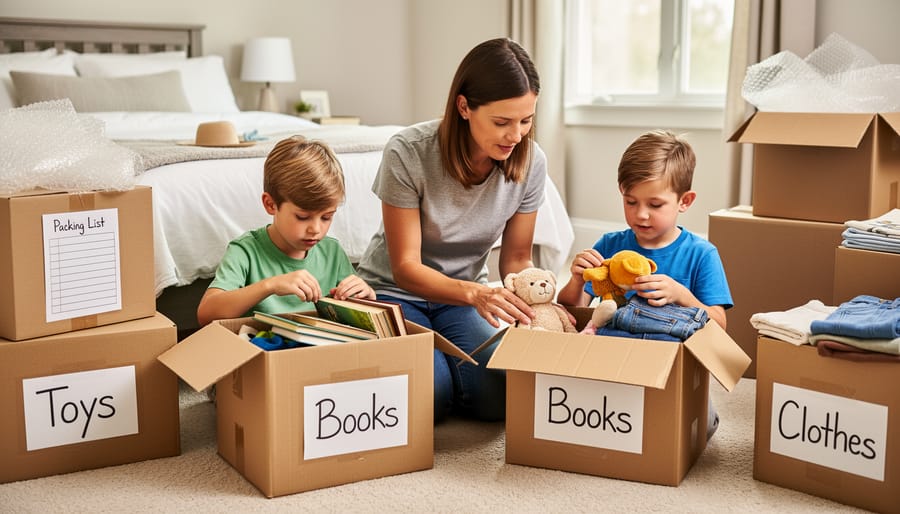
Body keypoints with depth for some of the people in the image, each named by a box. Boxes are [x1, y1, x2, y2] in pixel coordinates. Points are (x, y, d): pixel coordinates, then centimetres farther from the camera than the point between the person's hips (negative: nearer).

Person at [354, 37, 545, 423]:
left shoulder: (530, 162, -13)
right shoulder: (408, 152, -25)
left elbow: (516, 260, -3)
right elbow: (405, 267, -22)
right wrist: (474, 293, -41)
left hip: (463, 295, 3)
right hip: (395, 290, -3)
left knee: (502, 396, -23)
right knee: (428, 395, -29)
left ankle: (439, 363, 10)